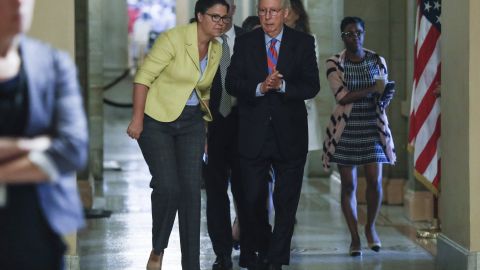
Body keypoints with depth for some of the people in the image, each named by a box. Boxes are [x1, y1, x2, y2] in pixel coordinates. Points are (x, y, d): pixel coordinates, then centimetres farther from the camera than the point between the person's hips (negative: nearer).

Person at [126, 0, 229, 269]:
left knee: (192, 190, -2)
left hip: (191, 123, 6)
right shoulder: (174, 39, -16)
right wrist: (138, 118, -18)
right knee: (168, 187, -15)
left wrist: (204, 129, 18)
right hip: (157, 119, -5)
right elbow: (144, 77, -14)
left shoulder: (217, 49, 5)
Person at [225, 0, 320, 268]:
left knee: (287, 203, 4)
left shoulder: (303, 42, 1)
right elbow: (232, 83, -5)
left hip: (290, 136, 0)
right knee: (252, 201, 5)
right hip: (254, 135, 0)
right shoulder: (245, 42, 3)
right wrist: (260, 87, -22)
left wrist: (282, 85, -23)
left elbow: (312, 86, -7)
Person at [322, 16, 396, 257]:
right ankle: (354, 237, 10)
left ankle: (370, 227, 18)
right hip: (346, 129, -2)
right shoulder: (334, 64, -4)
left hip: (373, 127, 2)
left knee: (375, 180, -6)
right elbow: (342, 96, -15)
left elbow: (384, 94, 9)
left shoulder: (377, 61, 4)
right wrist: (372, 89, -20)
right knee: (348, 185, 0)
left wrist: (383, 100, -14)